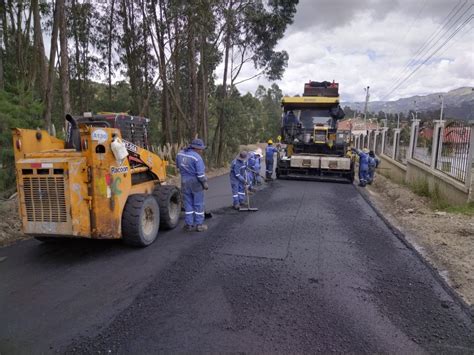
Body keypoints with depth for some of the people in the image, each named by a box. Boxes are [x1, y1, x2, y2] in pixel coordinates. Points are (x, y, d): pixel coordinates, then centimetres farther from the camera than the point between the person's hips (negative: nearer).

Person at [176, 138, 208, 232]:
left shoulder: (180, 154, 1)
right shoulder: (197, 157, -18)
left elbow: (178, 165, 16)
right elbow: (200, 173, -19)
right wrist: (205, 183, -8)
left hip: (185, 182, 5)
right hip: (196, 183, -5)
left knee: (188, 204, 13)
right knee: (198, 204, 6)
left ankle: (188, 225, 17)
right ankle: (199, 225, 12)